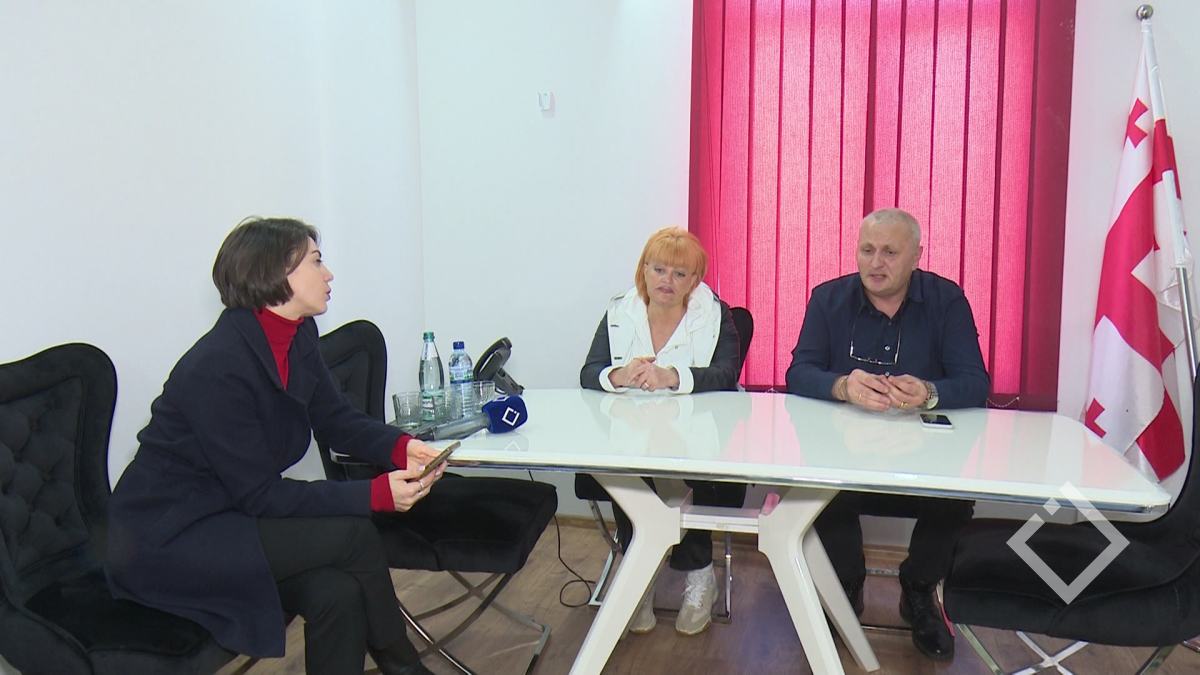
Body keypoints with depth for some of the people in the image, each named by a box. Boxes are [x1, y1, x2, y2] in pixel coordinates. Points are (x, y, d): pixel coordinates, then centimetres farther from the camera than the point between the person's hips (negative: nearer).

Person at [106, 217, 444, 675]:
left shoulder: (298, 336, -1)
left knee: (337, 592, -20)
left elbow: (336, 419, 8)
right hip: (164, 539, -7)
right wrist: (376, 495, -27)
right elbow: (260, 495, -24)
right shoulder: (218, 366, -26)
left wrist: (401, 448, -11)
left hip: (229, 513, 7)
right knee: (350, 533, -20)